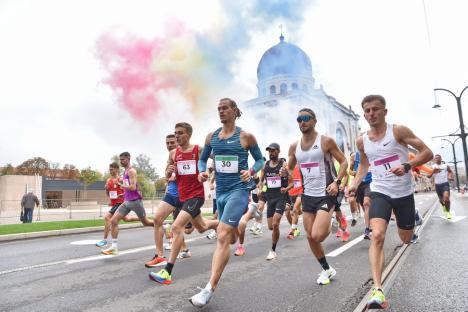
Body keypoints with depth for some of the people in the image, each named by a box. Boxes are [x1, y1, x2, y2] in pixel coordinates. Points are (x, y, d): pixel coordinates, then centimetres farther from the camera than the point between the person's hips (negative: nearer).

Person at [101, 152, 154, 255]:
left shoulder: (131, 171, -13)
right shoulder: (125, 171, 15)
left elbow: (133, 187, -23)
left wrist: (120, 185, -14)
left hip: (135, 200, -8)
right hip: (126, 201, 8)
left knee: (146, 222, 5)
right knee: (113, 220, -4)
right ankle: (114, 247, -2)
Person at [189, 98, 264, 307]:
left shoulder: (245, 136, -5)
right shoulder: (211, 136, 7)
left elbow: (260, 159, 4)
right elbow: (202, 159, 17)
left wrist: (251, 171, -16)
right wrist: (202, 171, -5)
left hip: (239, 190, -6)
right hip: (220, 191, 6)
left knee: (222, 236, -18)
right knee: (230, 237, 20)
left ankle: (209, 289, -15)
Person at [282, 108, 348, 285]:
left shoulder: (326, 141, -8)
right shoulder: (294, 147, 6)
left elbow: (343, 162, -3)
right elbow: (290, 169, 16)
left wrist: (337, 181, -18)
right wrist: (286, 173, -8)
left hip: (326, 195, -5)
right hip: (307, 195, 6)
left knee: (317, 236, -18)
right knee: (310, 237, 9)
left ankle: (329, 228, 18)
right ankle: (327, 269, 30)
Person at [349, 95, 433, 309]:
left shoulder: (398, 131, -10)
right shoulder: (362, 141, 1)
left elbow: (427, 153, -9)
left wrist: (407, 166, -26)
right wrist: (355, 184, 4)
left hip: (404, 193, -1)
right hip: (380, 193, 1)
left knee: (406, 240, 16)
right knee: (377, 235, -22)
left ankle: (409, 222, 55)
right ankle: (377, 290, -23)